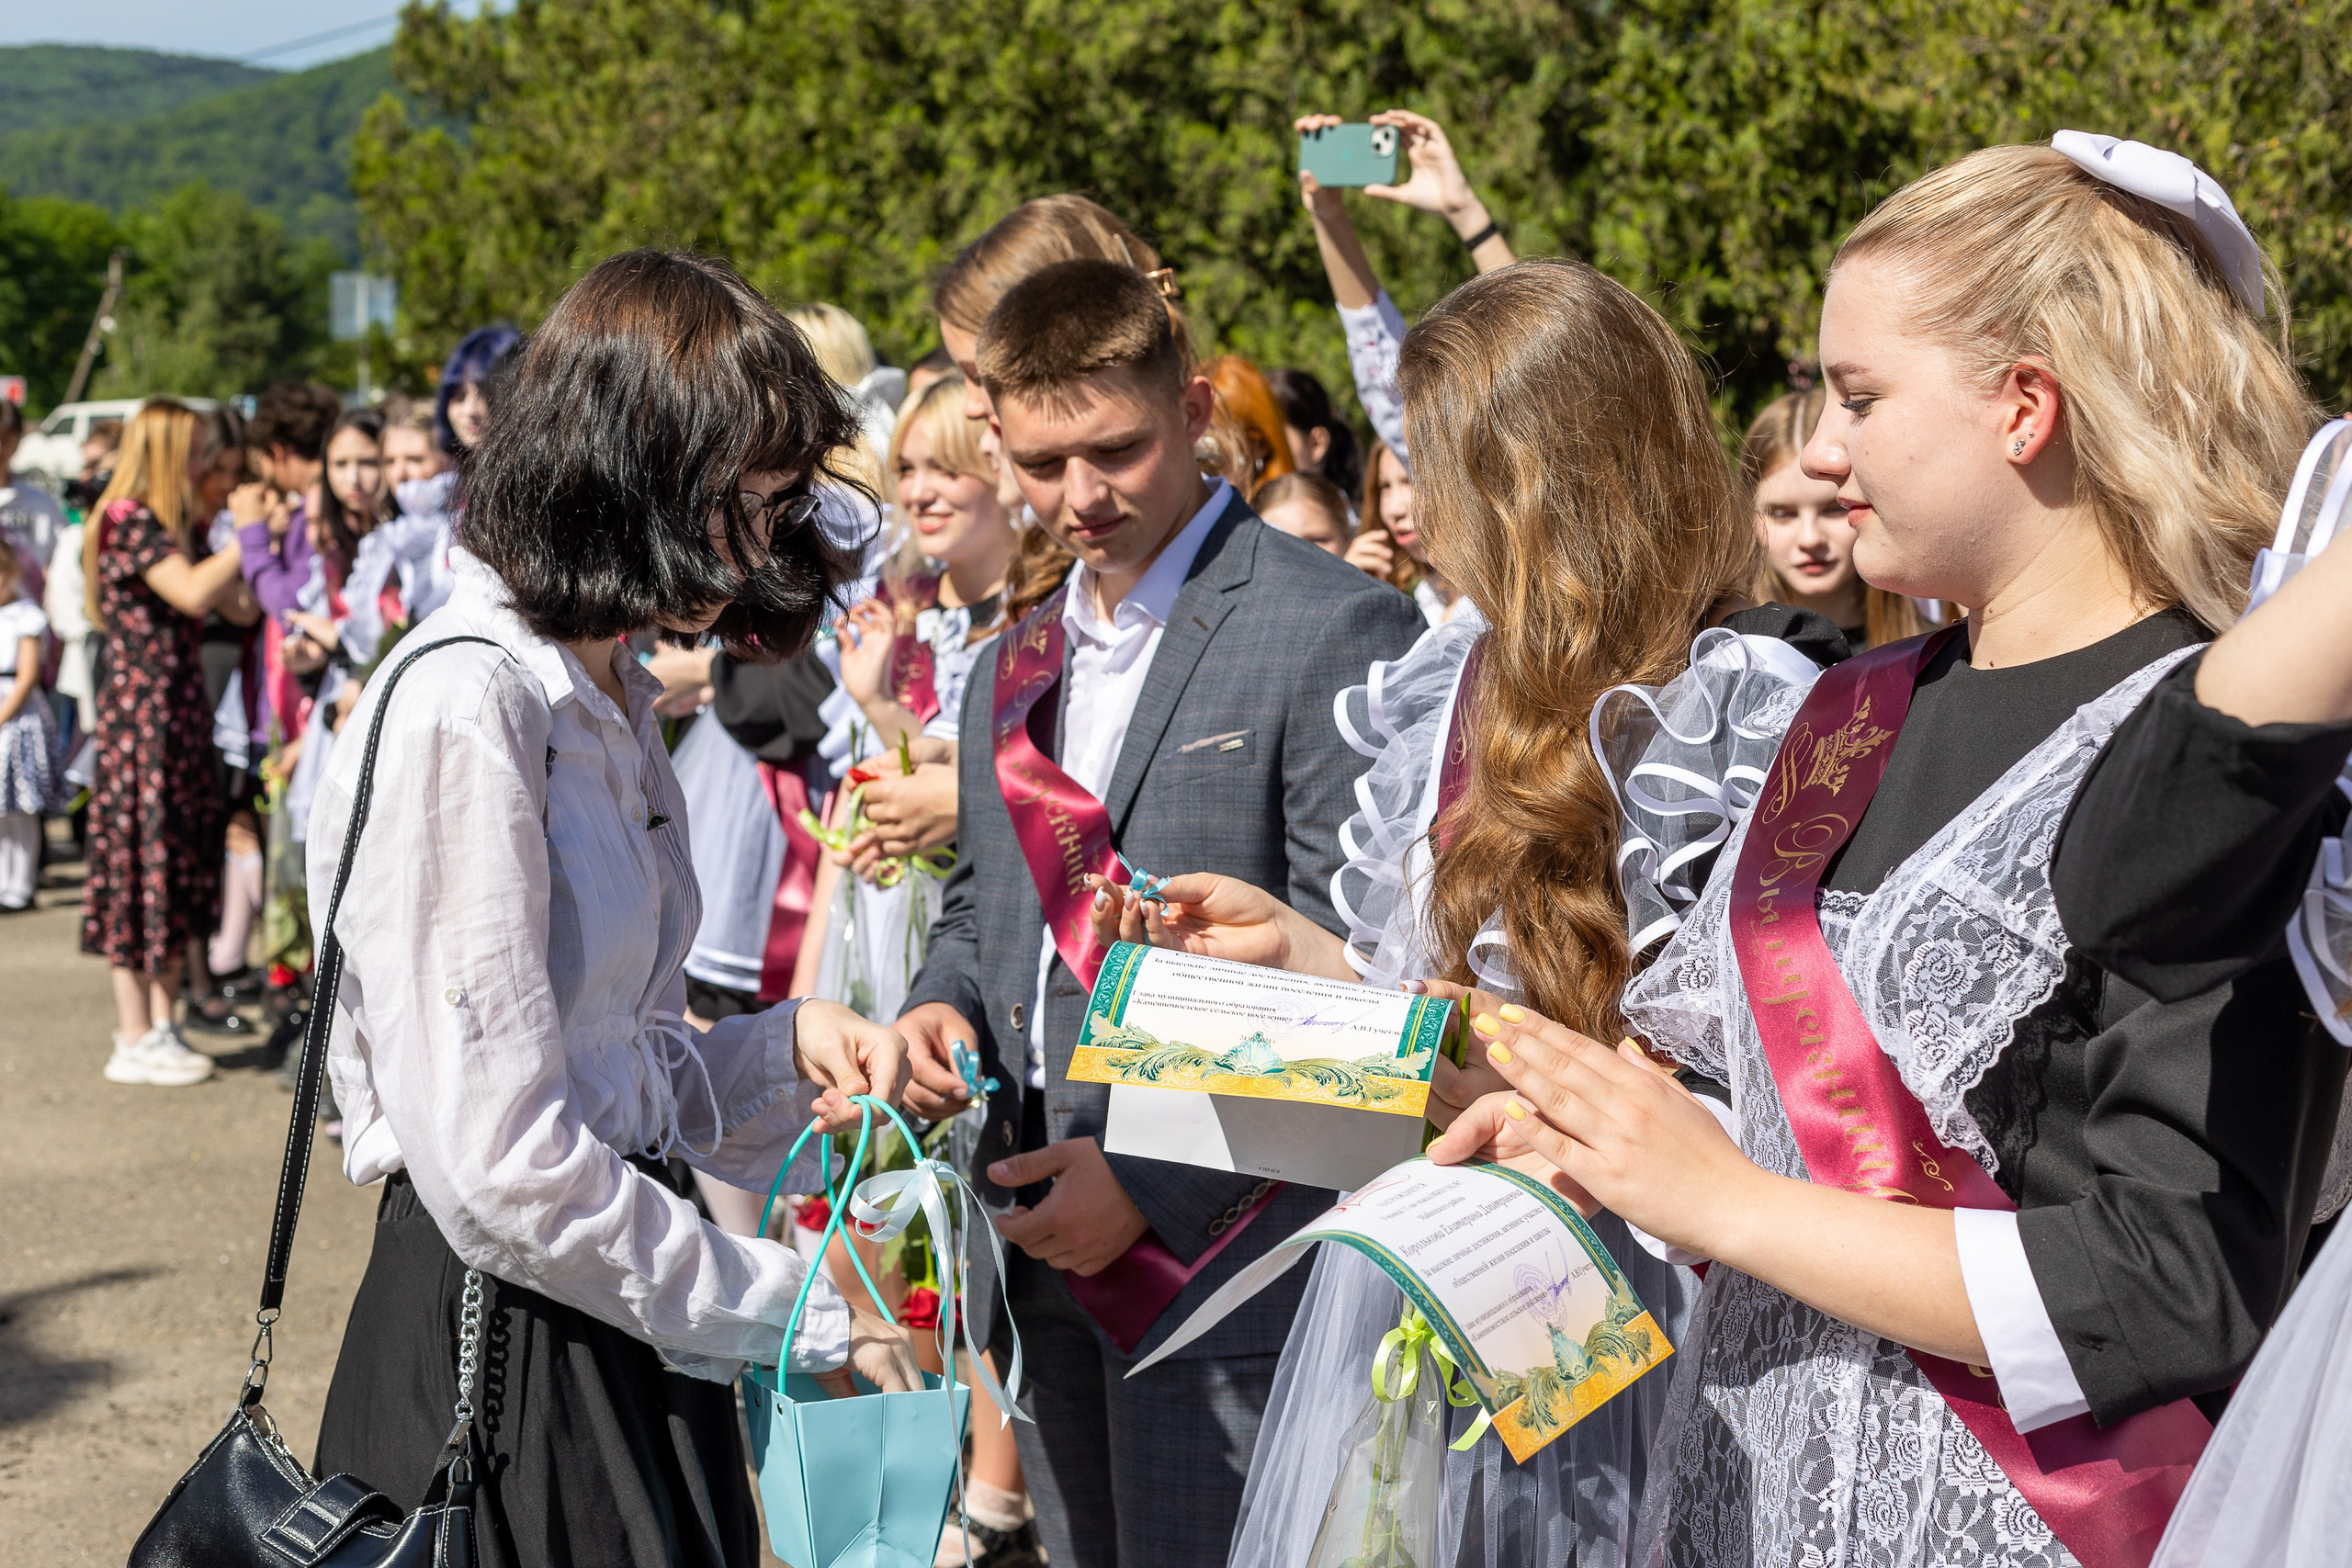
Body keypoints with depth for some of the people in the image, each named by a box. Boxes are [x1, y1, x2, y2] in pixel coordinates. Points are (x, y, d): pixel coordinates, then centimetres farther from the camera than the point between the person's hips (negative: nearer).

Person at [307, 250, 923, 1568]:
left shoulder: (611, 700, 12)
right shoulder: (463, 708, -18)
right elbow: (503, 1165, -23)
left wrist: (787, 1044, -2)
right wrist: (796, 1313, -15)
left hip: (627, 1322, 9)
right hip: (510, 1354, -9)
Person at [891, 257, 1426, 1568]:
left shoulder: (1336, 631, -10)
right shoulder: (1013, 670, 15)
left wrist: (1155, 1180, -17)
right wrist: (944, 1008, 1)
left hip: (1224, 1249, -7)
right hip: (1047, 1244, 7)